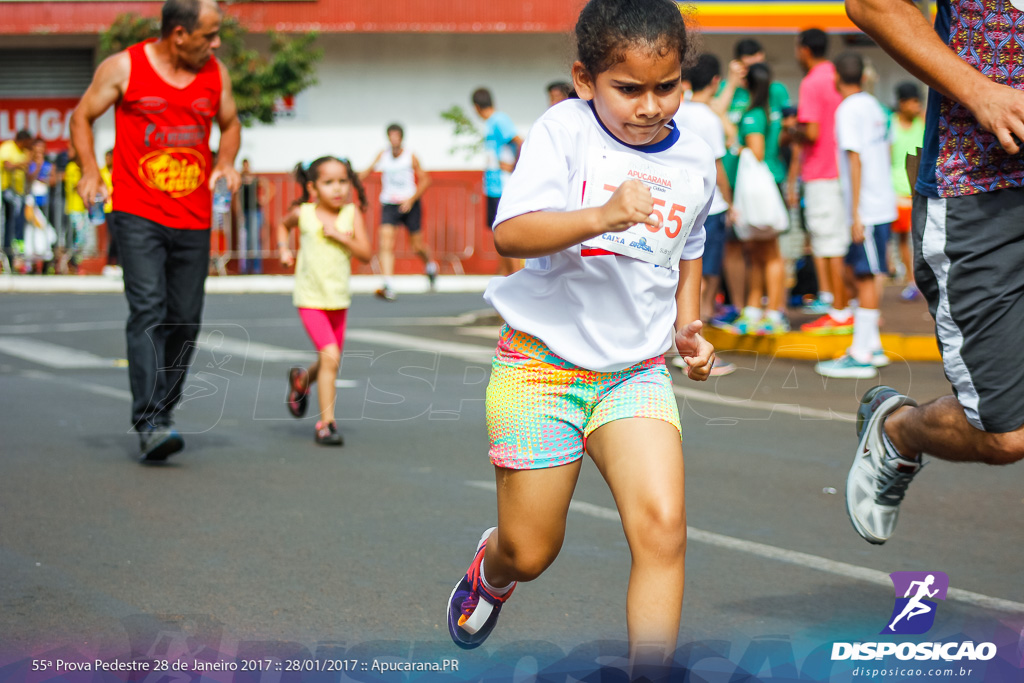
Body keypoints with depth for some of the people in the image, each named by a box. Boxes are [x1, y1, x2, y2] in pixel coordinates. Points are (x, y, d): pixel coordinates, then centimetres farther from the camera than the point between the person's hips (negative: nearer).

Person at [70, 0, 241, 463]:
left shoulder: (215, 74, 8)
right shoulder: (122, 68, -2)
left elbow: (230, 123, 23)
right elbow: (82, 116, 7)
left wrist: (226, 162, 3)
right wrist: (90, 171, -7)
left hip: (194, 221, 4)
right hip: (137, 215, -4)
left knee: (185, 320, 4)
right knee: (148, 312, -15)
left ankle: (163, 410, 20)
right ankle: (149, 425, -20)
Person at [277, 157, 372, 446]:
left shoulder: (352, 213, -4)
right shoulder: (303, 213, -5)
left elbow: (366, 253, -9)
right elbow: (283, 224, 19)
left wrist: (340, 235, -20)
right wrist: (284, 249, 3)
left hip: (339, 299, 3)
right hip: (311, 298, -3)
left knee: (331, 361, 16)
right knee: (330, 357, -18)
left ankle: (301, 380, 50)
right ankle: (326, 423, -10)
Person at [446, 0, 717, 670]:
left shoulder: (696, 160, 4)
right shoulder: (564, 131, -11)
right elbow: (510, 234, -24)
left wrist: (688, 325, 8)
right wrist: (601, 216, -39)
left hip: (637, 372, 3)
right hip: (541, 363, -3)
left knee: (664, 527, -18)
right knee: (530, 552, 8)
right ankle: (490, 572, 46)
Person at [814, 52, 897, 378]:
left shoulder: (848, 110, -12)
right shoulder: (874, 106, 13)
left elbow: (855, 160, -17)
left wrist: (856, 214, -18)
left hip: (867, 208, -9)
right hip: (883, 202, 9)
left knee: (866, 276, -6)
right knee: (863, 272, 16)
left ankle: (861, 356, -4)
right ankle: (871, 345, 22)